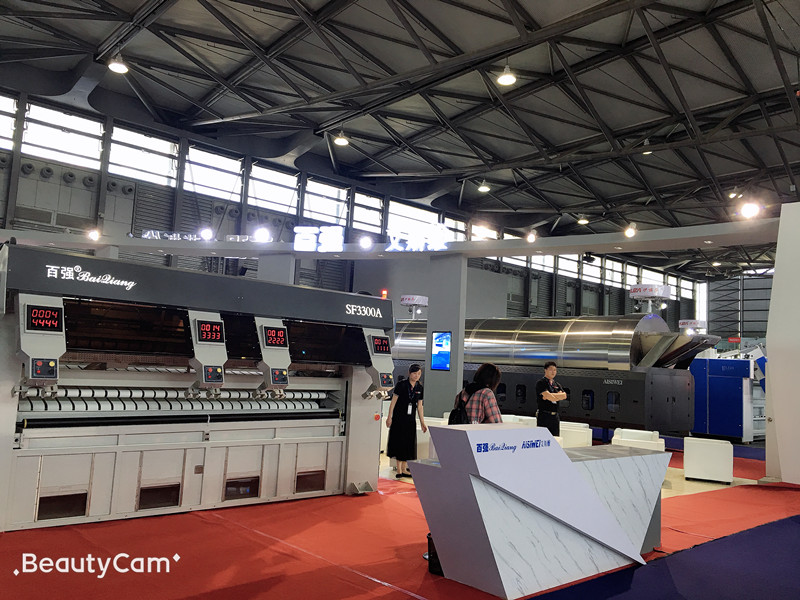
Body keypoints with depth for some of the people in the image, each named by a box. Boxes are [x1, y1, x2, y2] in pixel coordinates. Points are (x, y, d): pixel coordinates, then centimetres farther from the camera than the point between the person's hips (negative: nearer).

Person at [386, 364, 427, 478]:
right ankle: (399, 470, 2)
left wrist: (422, 422, 10)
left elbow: (419, 406, 11)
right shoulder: (401, 385, -8)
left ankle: (404, 469, 17)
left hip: (411, 419, 5)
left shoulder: (419, 388, 6)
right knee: (399, 442, -3)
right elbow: (393, 401, -6)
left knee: (408, 443, 7)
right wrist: (389, 417, -10)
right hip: (399, 418, -5)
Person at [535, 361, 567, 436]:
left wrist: (550, 395, -12)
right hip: (544, 415, -7)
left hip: (555, 416, 7)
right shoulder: (541, 383, -4)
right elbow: (548, 396, -17)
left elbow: (564, 395, 0)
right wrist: (559, 396, 0)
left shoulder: (557, 384, 16)